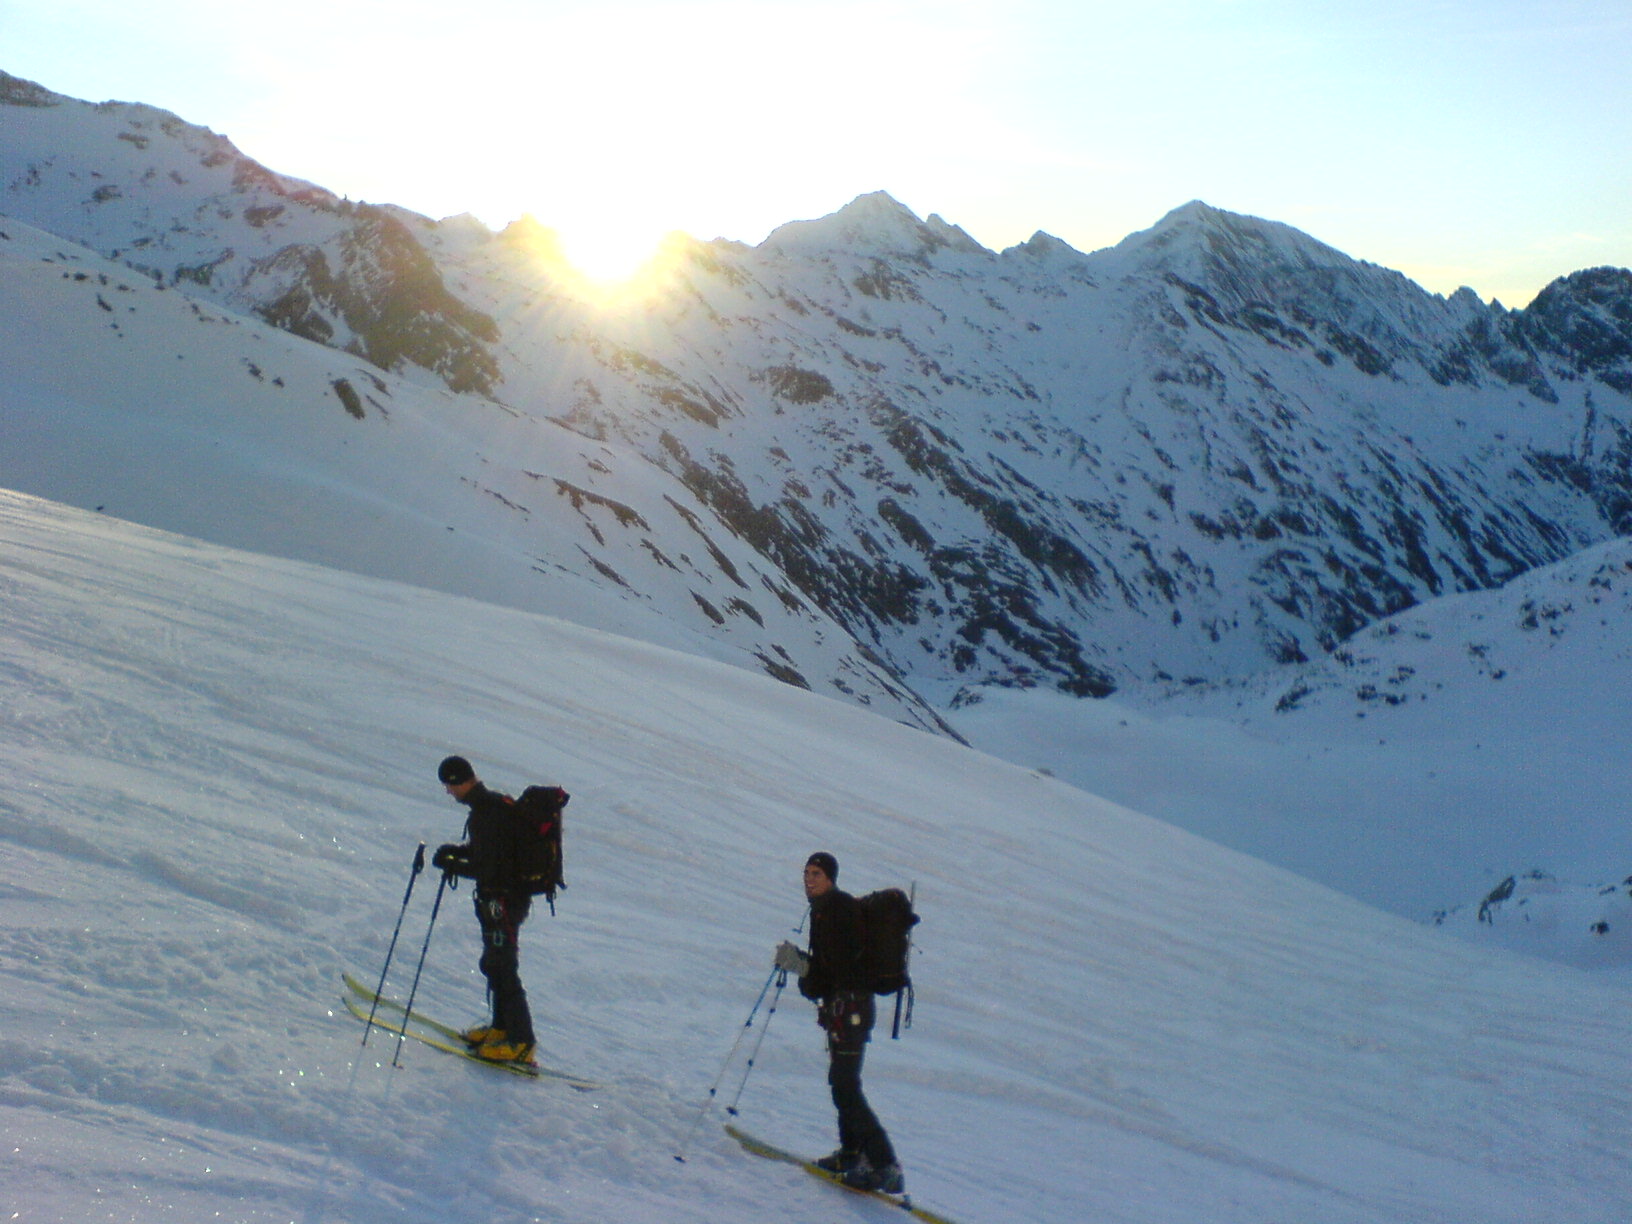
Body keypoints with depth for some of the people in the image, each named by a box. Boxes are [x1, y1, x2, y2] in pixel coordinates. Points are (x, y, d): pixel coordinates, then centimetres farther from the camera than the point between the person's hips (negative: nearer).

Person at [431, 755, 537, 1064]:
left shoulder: (489, 812, -24)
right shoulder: (491, 803, 7)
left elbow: (488, 868, -26)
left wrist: (452, 865, -13)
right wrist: (456, 850, 8)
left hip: (504, 900, -10)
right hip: (495, 898, 10)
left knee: (502, 968, -5)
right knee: (493, 964, 20)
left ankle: (521, 1043, 1)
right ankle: (502, 1027, 34)